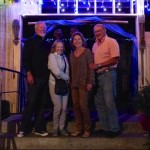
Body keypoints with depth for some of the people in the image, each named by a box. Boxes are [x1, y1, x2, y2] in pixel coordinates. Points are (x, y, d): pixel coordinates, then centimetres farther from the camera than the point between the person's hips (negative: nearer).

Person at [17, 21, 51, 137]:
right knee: (31, 103, -8)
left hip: (45, 78, 5)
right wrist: (29, 74, -16)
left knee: (42, 104, 5)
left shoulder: (47, 44, 19)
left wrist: (50, 75, 8)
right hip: (34, 77, -5)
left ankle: (39, 128, 12)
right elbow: (25, 59, -5)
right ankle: (23, 129, 1)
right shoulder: (30, 42, 4)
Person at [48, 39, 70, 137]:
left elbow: (67, 70, 8)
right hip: (55, 84, -4)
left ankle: (62, 128, 15)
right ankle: (55, 129, 12)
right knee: (58, 108, -5)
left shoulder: (64, 57, 10)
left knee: (64, 108, 2)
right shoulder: (52, 56, -5)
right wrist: (67, 77, -2)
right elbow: (56, 71, -13)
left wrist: (67, 79, -8)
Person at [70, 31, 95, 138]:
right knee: (76, 106, 5)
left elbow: (91, 68, -9)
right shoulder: (72, 54, 14)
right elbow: (71, 69, 15)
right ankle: (79, 129, 13)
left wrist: (90, 82, -15)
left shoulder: (87, 52, -3)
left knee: (83, 106, -7)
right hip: (74, 84, 6)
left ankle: (87, 130, 4)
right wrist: (70, 81, 9)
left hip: (83, 83, -6)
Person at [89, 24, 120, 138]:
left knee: (109, 103, -5)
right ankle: (105, 127, 22)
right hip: (98, 76, 8)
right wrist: (92, 67, 1)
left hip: (108, 74, -8)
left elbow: (115, 59, -15)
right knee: (99, 102, 10)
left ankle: (114, 129, 7)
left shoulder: (111, 42, -6)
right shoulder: (95, 45, 17)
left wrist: (98, 65, -16)